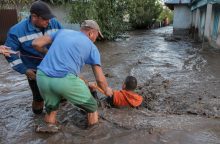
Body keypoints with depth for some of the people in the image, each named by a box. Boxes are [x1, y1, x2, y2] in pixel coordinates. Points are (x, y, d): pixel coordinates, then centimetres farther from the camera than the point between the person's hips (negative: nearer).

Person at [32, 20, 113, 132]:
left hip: (42, 77, 4)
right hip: (66, 80, -4)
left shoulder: (63, 31, 21)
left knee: (51, 108, 32)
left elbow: (36, 44, 15)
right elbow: (100, 79, 9)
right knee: (91, 107, 21)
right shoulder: (92, 47, 12)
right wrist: (106, 90, 29)